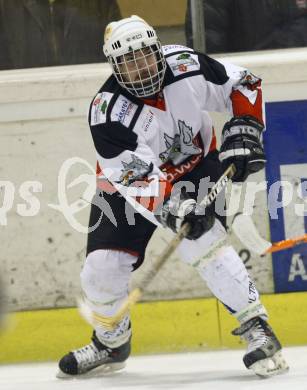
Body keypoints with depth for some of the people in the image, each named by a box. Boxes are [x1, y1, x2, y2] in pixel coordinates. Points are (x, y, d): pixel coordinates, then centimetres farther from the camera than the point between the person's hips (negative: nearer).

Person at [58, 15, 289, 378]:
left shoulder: (186, 66, -24)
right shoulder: (107, 111, -29)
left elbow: (242, 86, -7)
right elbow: (136, 177, -34)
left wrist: (243, 134, -18)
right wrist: (172, 206, -49)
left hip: (196, 166, 0)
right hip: (132, 183, 1)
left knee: (204, 241, -26)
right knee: (103, 264, -4)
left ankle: (257, 329, -23)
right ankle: (110, 345, 24)